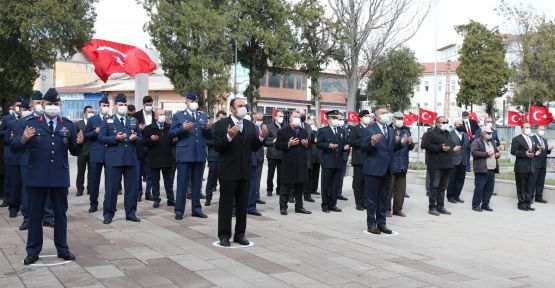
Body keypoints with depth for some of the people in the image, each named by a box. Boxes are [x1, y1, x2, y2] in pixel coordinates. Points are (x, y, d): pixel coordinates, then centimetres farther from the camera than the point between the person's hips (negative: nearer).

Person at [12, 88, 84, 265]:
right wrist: (23, 139, -27)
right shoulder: (31, 123, -1)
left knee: (60, 214, 12)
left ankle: (62, 249, 24)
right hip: (37, 177, -1)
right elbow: (14, 147, -6)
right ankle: (33, 251, 19)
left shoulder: (68, 125, 5)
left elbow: (75, 152, 5)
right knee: (35, 215, 8)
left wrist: (79, 143, -16)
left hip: (60, 177, 2)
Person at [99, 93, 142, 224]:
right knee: (112, 187, -1)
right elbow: (101, 138, -2)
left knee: (131, 187, 6)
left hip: (131, 159, 3)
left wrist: (135, 138, -7)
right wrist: (115, 138, -16)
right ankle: (108, 214, 9)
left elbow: (140, 138, 16)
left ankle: (131, 213, 16)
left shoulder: (133, 121, 16)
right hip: (114, 159, -3)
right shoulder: (108, 121, 5)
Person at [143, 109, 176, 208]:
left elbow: (173, 140, 12)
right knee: (155, 181, 5)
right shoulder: (149, 128, 0)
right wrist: (151, 139, -23)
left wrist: (174, 141, -10)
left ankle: (170, 199, 11)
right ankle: (156, 199, 12)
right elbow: (144, 142, -4)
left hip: (167, 158, 2)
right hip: (154, 158, -2)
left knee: (168, 180, 6)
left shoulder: (169, 127, 9)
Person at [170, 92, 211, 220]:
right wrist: (183, 128, -20)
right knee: (182, 183, -1)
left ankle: (196, 209, 19)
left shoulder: (203, 117, 13)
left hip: (200, 155, 4)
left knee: (197, 183, 10)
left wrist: (208, 128, -11)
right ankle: (179, 210, 5)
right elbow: (172, 133, -3)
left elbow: (208, 136, 11)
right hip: (185, 155, -4)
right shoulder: (178, 116, 4)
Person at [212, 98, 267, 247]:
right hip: (228, 171, -5)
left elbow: (254, 148, 7)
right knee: (226, 205, 2)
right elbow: (217, 147, -13)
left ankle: (240, 234, 20)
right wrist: (229, 136, -28)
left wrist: (261, 137, -11)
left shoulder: (250, 125, 9)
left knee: (242, 205, 10)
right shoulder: (221, 124, -5)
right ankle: (224, 235, 10)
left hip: (245, 171, 5)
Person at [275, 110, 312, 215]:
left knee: (300, 186, 9)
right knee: (286, 186, 0)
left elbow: (308, 146, 20)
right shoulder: (283, 131, 0)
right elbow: (278, 145, -6)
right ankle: (283, 207, 6)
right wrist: (289, 144, -17)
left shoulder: (304, 132, 17)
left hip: (302, 163, 5)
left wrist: (306, 144, -2)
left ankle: (299, 207, 17)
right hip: (289, 163, -5)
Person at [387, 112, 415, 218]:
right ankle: (386, 209, 10)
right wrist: (394, 141, -27)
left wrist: (411, 142, -10)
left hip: (402, 164, 6)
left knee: (401, 188, 11)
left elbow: (411, 147, 12)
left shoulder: (406, 130, 11)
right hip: (390, 164, -6)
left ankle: (397, 209, 21)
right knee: (389, 188, 0)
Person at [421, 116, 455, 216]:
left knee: (443, 187, 12)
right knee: (434, 186, -5)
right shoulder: (431, 133, -8)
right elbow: (425, 145, -20)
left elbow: (451, 144, 35)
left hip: (447, 164, 8)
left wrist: (451, 148, 12)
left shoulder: (447, 133, 20)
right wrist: (440, 148, -19)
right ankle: (432, 207, 1)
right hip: (435, 165, -8)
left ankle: (440, 206, 19)